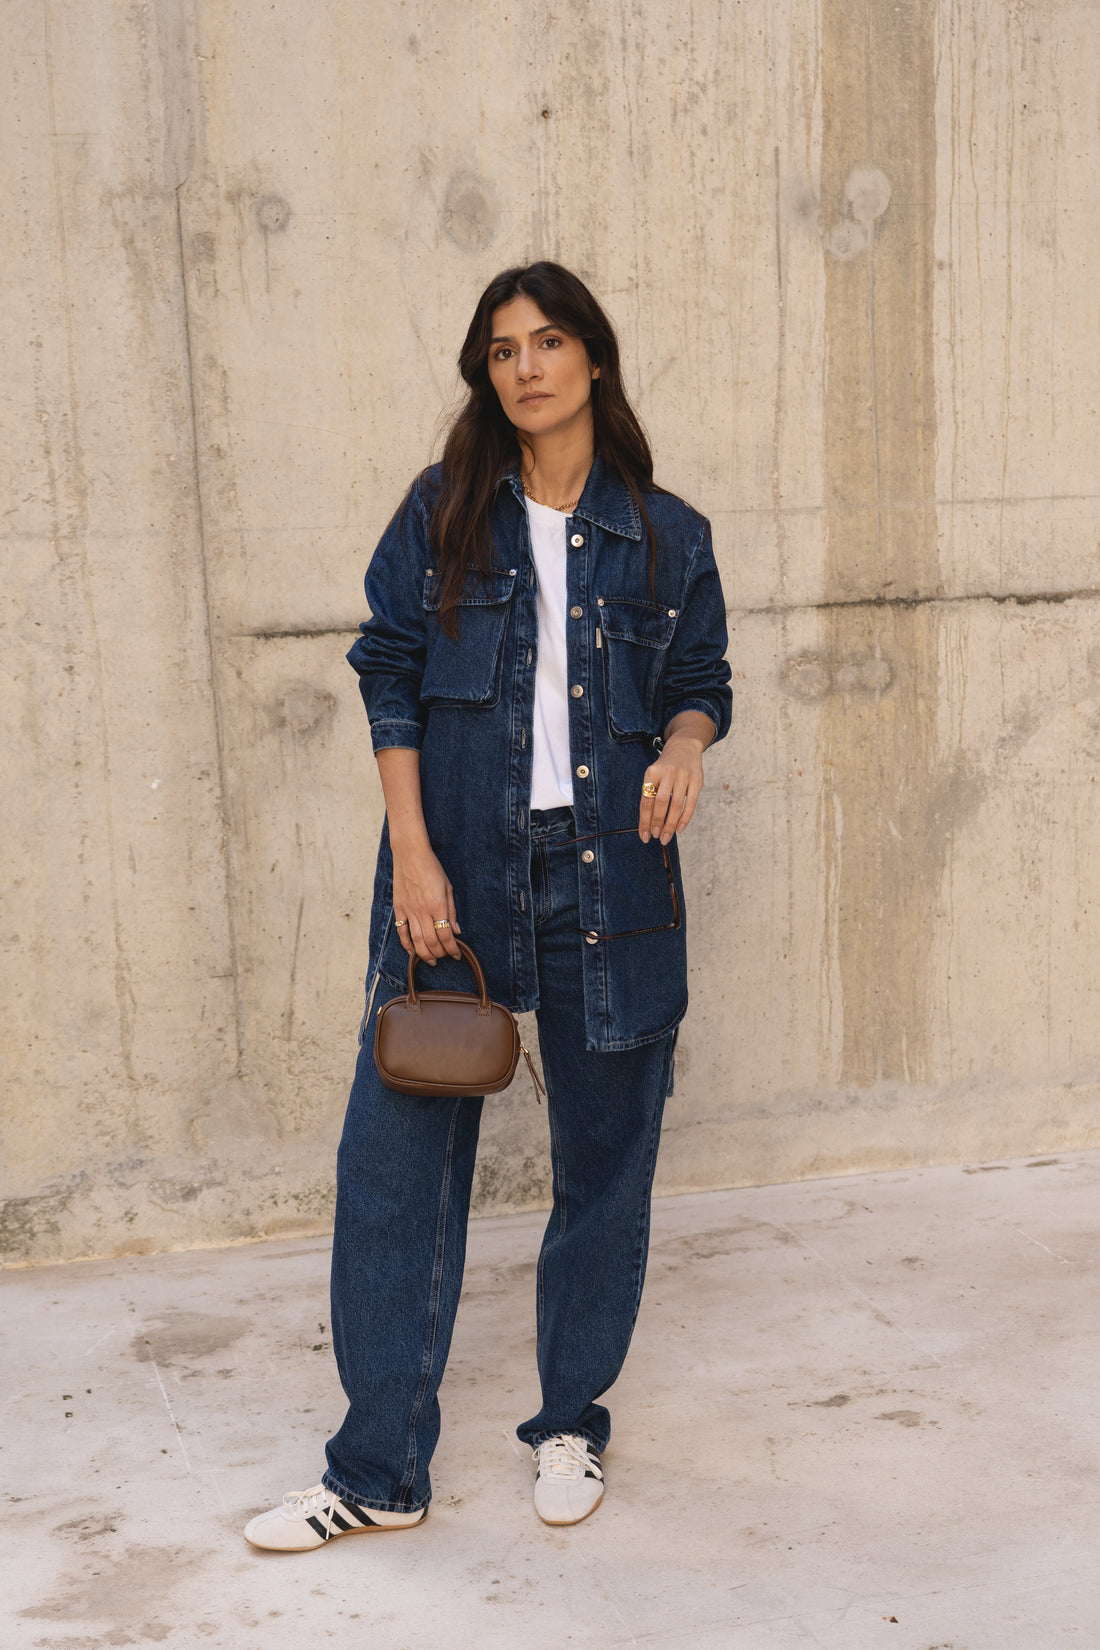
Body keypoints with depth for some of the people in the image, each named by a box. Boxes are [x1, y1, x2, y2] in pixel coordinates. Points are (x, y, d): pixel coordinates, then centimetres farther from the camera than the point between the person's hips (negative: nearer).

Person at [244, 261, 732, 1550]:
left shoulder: (666, 535, 6)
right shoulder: (440, 516, 4)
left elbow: (701, 681, 13)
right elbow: (390, 683, 3)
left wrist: (685, 743, -11)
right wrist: (413, 854, -7)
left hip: (609, 877, 1)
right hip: (455, 875, 0)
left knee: (604, 1156, 9)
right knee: (395, 1158, 0)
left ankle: (570, 1422, 31)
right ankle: (380, 1470, 14)